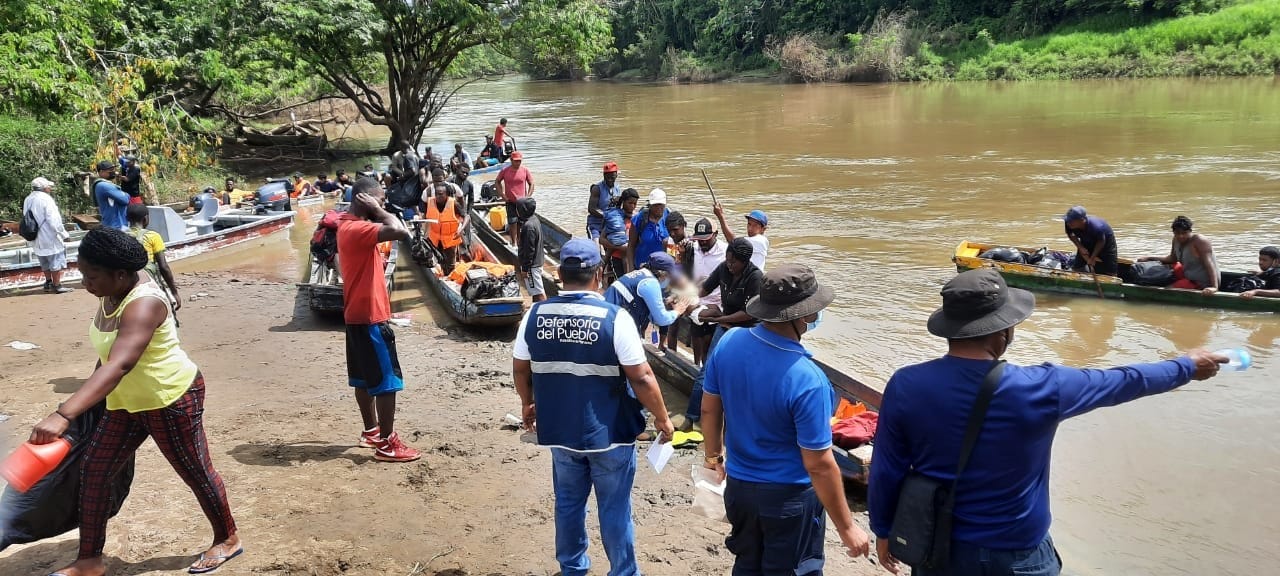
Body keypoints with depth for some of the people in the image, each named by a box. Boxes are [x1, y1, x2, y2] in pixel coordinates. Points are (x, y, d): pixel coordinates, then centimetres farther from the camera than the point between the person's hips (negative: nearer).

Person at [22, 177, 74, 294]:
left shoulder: (28, 200, 5)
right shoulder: (45, 199, -19)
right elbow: (54, 220, -21)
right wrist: (64, 234, -11)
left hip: (36, 238, 8)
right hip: (50, 237, -8)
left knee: (45, 262, 20)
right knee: (57, 261, 1)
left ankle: (48, 283, 29)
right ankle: (57, 286, 2)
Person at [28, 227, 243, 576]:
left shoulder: (143, 305, -32)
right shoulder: (111, 293, -3)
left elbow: (118, 366, -45)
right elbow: (107, 354, 15)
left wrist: (63, 415, -52)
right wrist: (92, 392, 24)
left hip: (172, 399, -9)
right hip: (129, 402, 9)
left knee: (195, 472, 7)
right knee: (93, 468, 6)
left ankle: (227, 540, 28)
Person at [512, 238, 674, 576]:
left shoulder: (535, 315, -6)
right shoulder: (614, 318, -19)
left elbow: (520, 369, 5)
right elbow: (641, 378, -16)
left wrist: (528, 404, 23)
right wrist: (662, 419, -3)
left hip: (560, 430, 4)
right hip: (609, 433, -4)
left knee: (568, 504, 21)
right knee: (614, 510, 11)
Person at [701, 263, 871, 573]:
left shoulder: (729, 342, -12)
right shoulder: (807, 380, -30)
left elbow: (709, 409, 3)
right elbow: (819, 465, -24)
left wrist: (713, 455, 21)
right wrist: (846, 527, -12)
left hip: (738, 486, 6)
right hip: (789, 498, -5)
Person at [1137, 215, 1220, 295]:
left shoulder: (1200, 242, -23)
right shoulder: (1176, 240, 1)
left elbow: (1209, 265, -32)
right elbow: (1172, 259, 18)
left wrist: (1214, 287, -44)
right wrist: (1149, 258, 11)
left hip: (1202, 283, -9)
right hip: (1189, 277, 9)